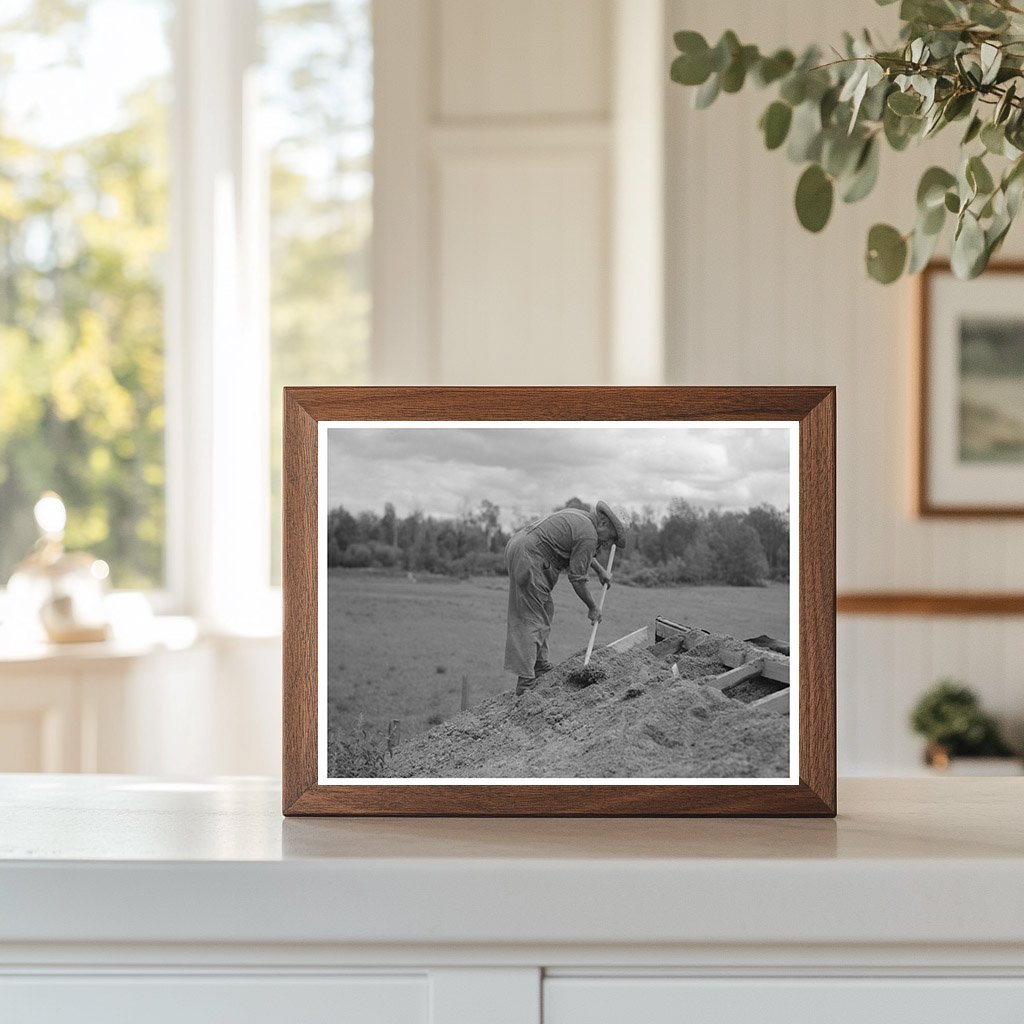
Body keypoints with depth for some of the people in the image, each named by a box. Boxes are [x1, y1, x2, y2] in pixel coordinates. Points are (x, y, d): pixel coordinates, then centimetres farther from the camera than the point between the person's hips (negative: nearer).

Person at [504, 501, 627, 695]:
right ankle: (526, 680, -10)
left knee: (544, 610, 19)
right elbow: (577, 578, -9)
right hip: (529, 558, -10)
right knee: (533, 619, -8)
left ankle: (539, 666, 25)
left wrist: (600, 570, 41)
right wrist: (593, 607, 3)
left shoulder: (579, 517, 20)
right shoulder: (588, 536, -11)